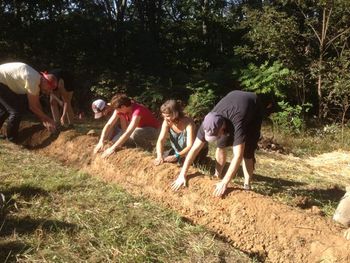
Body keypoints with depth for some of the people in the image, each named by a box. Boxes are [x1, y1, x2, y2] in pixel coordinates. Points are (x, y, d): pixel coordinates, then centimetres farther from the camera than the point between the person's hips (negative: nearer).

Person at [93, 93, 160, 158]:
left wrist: (113, 148, -47)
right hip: (139, 128, 7)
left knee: (133, 135, -38)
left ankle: (147, 146, -7)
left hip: (152, 130, -7)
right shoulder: (120, 109, -14)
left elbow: (128, 132, -44)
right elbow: (109, 125, -14)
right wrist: (101, 141, -27)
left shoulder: (137, 111, -36)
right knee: (116, 140, -6)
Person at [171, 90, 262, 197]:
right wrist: (182, 175, -28)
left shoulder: (237, 124, -48)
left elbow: (238, 156, -49)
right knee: (221, 145, -3)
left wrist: (224, 183, -49)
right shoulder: (209, 124, -30)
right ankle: (217, 175, 16)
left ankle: (247, 185, 1)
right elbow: (195, 149, -25)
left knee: (246, 152, -15)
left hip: (253, 112, -4)